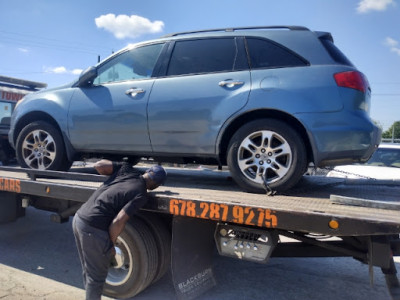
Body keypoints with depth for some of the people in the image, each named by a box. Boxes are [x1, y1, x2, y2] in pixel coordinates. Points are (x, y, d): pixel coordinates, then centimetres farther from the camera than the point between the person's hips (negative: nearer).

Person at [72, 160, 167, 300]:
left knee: (88, 271, 24)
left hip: (79, 218, 8)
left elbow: (98, 165, 0)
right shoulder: (141, 196, -14)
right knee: (97, 276, 12)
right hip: (93, 228, -8)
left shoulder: (127, 169, 2)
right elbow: (117, 222, -20)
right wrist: (111, 245, -4)